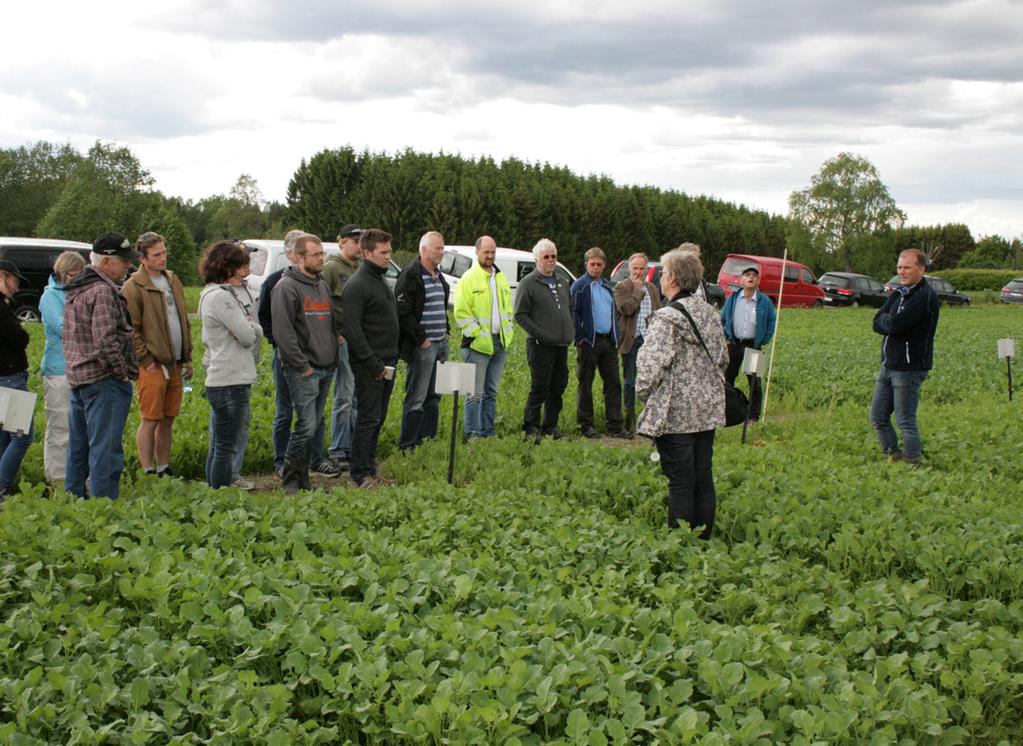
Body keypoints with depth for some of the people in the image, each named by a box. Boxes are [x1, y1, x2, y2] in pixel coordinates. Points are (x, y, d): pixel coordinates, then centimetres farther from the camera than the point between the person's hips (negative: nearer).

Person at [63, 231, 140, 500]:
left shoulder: (76, 290, 16)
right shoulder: (102, 291, -16)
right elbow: (105, 341, -24)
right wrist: (123, 371, -13)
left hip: (77, 377, 10)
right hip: (104, 380, -10)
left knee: (78, 447, 16)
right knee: (105, 448, -7)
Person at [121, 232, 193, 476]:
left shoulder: (173, 280, 15)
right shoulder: (133, 287, -8)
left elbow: (184, 321, 21)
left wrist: (187, 358, 17)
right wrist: (146, 360, -12)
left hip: (174, 364, 7)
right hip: (153, 366, -7)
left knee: (167, 420, 12)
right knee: (150, 421, -4)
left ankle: (164, 469, 20)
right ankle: (148, 473, 0)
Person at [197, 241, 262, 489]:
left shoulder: (218, 294, 18)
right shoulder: (220, 296, -15)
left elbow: (255, 333, 15)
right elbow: (248, 336, -16)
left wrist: (250, 327, -6)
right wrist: (252, 327, 4)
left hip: (220, 381, 11)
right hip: (230, 382, -11)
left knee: (218, 446, 16)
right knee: (226, 447, -5)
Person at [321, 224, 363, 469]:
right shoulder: (331, 268, -7)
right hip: (344, 340, -7)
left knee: (359, 397, 11)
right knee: (344, 397, -5)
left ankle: (354, 448, 20)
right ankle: (337, 451, 3)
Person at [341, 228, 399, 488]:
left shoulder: (381, 281, 17)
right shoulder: (357, 286, -14)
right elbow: (353, 330, -19)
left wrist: (392, 360, 14)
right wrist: (374, 365, -20)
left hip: (386, 365, 9)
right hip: (369, 367, -9)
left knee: (378, 419, 12)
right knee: (369, 419, -6)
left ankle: (369, 470, 20)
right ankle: (360, 474, 1)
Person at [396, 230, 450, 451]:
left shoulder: (438, 276, 17)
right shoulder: (411, 276, -13)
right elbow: (403, 312, -18)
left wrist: (446, 331, 15)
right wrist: (421, 338, -18)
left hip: (440, 343, 9)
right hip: (422, 346, -9)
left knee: (433, 395, 14)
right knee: (416, 399, -6)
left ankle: (429, 440, 23)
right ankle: (407, 447, -1)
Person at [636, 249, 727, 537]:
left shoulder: (666, 318, -16)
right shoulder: (709, 313, 8)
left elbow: (651, 366, -20)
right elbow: (722, 359, 16)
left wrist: (644, 396, -4)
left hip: (677, 413, -7)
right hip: (709, 409, 8)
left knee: (680, 483, -2)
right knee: (704, 479, 13)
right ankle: (704, 540, 21)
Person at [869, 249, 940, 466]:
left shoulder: (926, 297, -14)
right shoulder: (898, 294, 13)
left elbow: (895, 325, -23)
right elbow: (877, 323, 4)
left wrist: (885, 320, -4)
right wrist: (890, 322, -14)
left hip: (909, 369, -9)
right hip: (888, 366, 9)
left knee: (905, 421, -2)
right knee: (878, 417, 12)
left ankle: (912, 463, 11)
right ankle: (892, 457, 26)